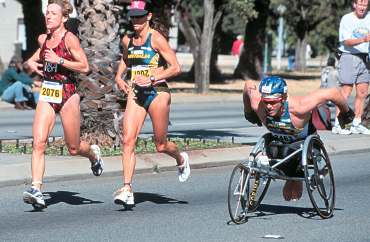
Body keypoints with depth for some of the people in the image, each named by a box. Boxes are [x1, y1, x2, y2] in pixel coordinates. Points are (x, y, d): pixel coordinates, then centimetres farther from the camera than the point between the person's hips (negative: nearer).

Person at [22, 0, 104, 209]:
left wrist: (59, 60, -22)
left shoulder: (70, 39, -10)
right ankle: (36, 190, -17)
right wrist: (33, 64, 3)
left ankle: (94, 153, 43)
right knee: (39, 142, -13)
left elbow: (85, 67, -14)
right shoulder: (44, 39, 8)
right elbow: (35, 59, 26)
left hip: (67, 95, -5)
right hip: (46, 95, 5)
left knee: (74, 148, 8)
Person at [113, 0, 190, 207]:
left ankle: (181, 159, 41)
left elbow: (176, 67, -11)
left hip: (157, 93, -5)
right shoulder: (127, 40, 8)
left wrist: (152, 78, -20)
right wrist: (119, 76, 13)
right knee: (128, 140, -11)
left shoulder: (157, 38, -10)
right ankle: (127, 189, -13)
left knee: (161, 145, 6)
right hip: (135, 94, 5)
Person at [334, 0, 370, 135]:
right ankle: (337, 125, -6)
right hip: (349, 57, -6)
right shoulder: (347, 19, -6)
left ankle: (356, 125, 13)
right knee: (346, 92, -8)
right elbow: (346, 42, -16)